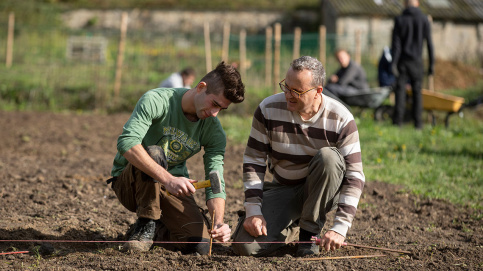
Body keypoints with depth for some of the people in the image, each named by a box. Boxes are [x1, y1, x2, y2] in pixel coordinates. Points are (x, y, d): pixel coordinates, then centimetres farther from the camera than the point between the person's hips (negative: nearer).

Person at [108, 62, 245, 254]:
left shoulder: (214, 131, -7)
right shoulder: (156, 101, -22)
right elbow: (126, 143, -36)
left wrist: (219, 222, -31)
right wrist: (168, 179, -44)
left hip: (172, 187, 4)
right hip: (130, 183, -4)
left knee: (200, 246, -18)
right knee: (154, 152, -36)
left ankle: (163, 223, 15)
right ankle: (146, 226, -19)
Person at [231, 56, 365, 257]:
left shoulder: (341, 120, -18)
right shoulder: (268, 109, -13)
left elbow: (354, 177, -19)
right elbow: (253, 161, -8)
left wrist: (340, 228, -29)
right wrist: (253, 211, -17)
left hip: (323, 192, -1)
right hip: (282, 190, 1)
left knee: (328, 157, -35)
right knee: (245, 246, -22)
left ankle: (309, 233, -17)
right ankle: (290, 227, 12)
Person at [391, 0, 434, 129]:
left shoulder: (399, 20, -3)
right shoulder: (424, 19, -1)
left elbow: (396, 43, -6)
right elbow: (429, 42, 0)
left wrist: (394, 63, -7)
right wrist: (431, 64, 5)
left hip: (403, 60, -1)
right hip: (417, 61, 1)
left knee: (400, 90, 3)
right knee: (417, 91, 6)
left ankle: (398, 120, -3)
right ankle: (418, 122, 3)